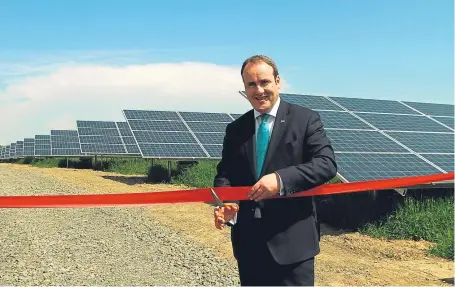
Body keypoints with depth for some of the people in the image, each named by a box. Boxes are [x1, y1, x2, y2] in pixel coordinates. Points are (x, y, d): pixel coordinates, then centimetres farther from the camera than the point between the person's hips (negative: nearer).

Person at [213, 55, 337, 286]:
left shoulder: (306, 119, -2)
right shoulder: (235, 129, 10)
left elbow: (327, 163, -13)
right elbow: (225, 173, 7)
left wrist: (281, 179, -27)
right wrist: (224, 202, -15)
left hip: (292, 239, -4)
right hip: (248, 240, 4)